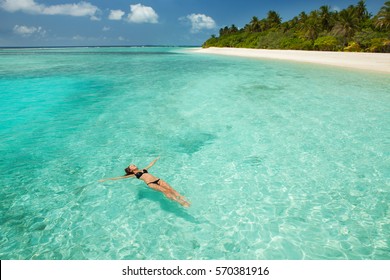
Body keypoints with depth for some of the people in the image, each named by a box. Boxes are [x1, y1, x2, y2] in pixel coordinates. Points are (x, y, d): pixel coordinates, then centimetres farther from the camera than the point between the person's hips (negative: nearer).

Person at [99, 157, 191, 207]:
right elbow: (120, 177, 15)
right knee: (164, 190, -28)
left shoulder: (143, 169, 31)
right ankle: (179, 202, -40)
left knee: (169, 188, -20)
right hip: (150, 184, -5)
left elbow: (150, 165, 46)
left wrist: (156, 159, 60)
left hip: (157, 180, 5)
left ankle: (183, 198, -32)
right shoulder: (133, 175, 16)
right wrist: (106, 179, 15)